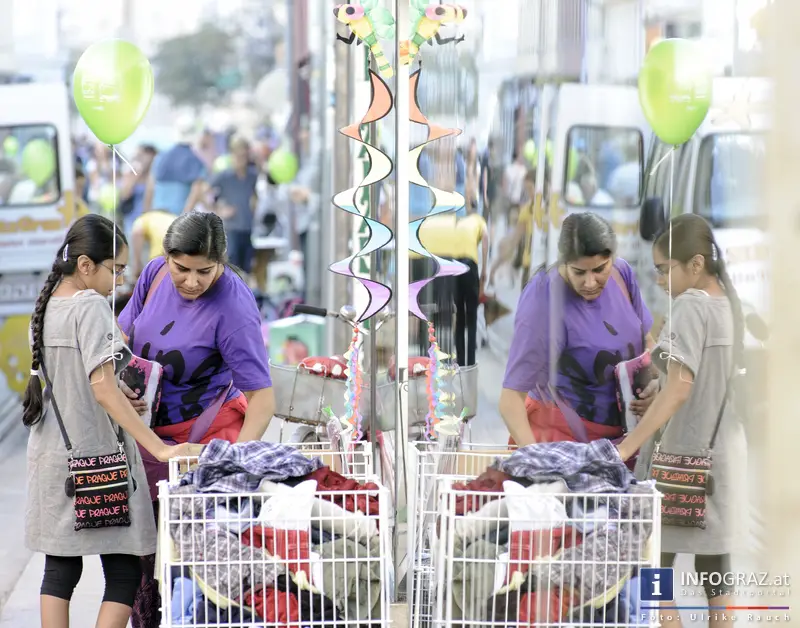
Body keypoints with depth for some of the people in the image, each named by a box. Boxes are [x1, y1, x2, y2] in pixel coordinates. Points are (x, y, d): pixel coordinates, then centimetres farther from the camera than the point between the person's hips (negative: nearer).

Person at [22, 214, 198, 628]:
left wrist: (124, 403, 19)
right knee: (123, 574, -1)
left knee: (60, 570, 10)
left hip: (51, 455, 8)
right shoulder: (90, 307, -15)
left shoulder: (47, 306, 9)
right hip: (96, 456, -8)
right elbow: (103, 389, -24)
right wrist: (158, 448, -27)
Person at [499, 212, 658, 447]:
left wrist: (656, 385, -9)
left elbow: (645, 340, 10)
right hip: (562, 436, -5)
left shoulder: (622, 273, -6)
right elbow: (511, 397, -25)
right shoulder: (543, 304, -23)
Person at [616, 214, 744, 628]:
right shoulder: (728, 303, 10)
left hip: (685, 454, -8)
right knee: (715, 577, 10)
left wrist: (625, 448, -24)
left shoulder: (691, 305, -14)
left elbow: (678, 390, -23)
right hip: (720, 452, 8)